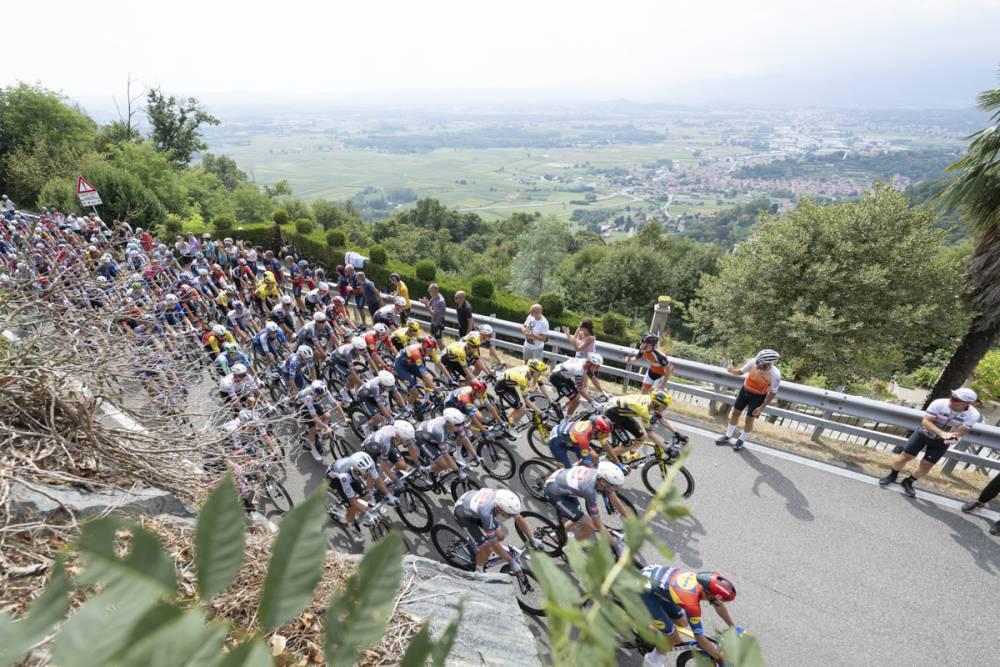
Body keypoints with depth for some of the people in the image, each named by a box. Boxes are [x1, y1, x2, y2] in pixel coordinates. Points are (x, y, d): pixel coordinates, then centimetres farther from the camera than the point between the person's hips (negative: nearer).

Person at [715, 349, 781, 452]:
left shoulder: (775, 375, -31)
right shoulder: (753, 362, -25)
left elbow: (773, 393, -15)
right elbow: (741, 371, -8)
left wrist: (762, 407, -12)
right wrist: (733, 370, -32)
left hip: (758, 397, -3)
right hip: (745, 390, 3)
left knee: (749, 419, 9)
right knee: (735, 413, 13)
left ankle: (741, 440, 34)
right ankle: (727, 436, 32)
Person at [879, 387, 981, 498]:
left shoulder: (973, 415, -23)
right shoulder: (939, 403, -28)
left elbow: (959, 432, -23)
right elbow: (925, 421, -28)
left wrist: (951, 437, -45)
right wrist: (942, 433, -42)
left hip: (941, 442, 1)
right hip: (924, 433, -1)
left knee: (926, 465, 4)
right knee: (905, 457, 1)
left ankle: (908, 482, 28)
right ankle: (892, 475, 25)